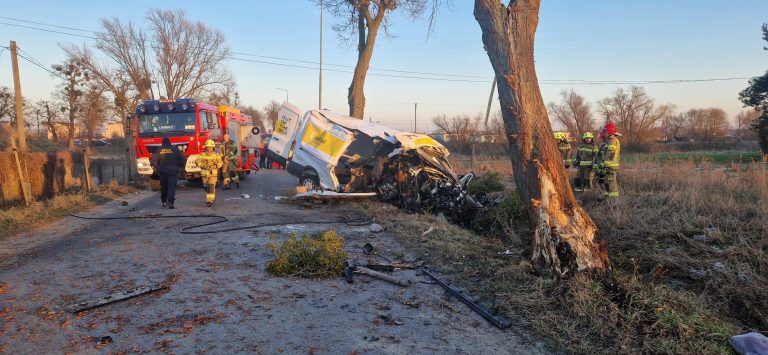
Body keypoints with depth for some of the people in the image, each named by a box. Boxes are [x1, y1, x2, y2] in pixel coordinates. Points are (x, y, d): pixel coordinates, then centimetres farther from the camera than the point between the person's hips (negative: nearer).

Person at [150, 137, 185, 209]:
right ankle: (170, 202, -22)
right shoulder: (174, 149, 3)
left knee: (163, 186, 16)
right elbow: (181, 158, 2)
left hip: (162, 171, 2)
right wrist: (179, 166, 15)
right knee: (172, 186, -7)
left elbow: (153, 161, 2)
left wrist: (157, 168, 15)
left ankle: (164, 202, 25)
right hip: (172, 171, -2)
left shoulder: (159, 150, 5)